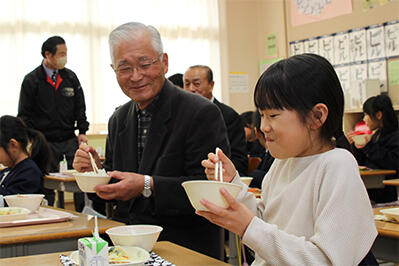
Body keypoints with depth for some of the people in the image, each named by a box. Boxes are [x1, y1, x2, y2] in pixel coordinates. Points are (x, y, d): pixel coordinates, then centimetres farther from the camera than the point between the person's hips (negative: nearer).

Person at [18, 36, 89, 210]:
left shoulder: (71, 77, 8)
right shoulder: (31, 80, -1)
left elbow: (80, 107, 13)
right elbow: (24, 115, 0)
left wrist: (82, 131, 3)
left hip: (70, 140, 3)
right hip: (45, 142, -2)